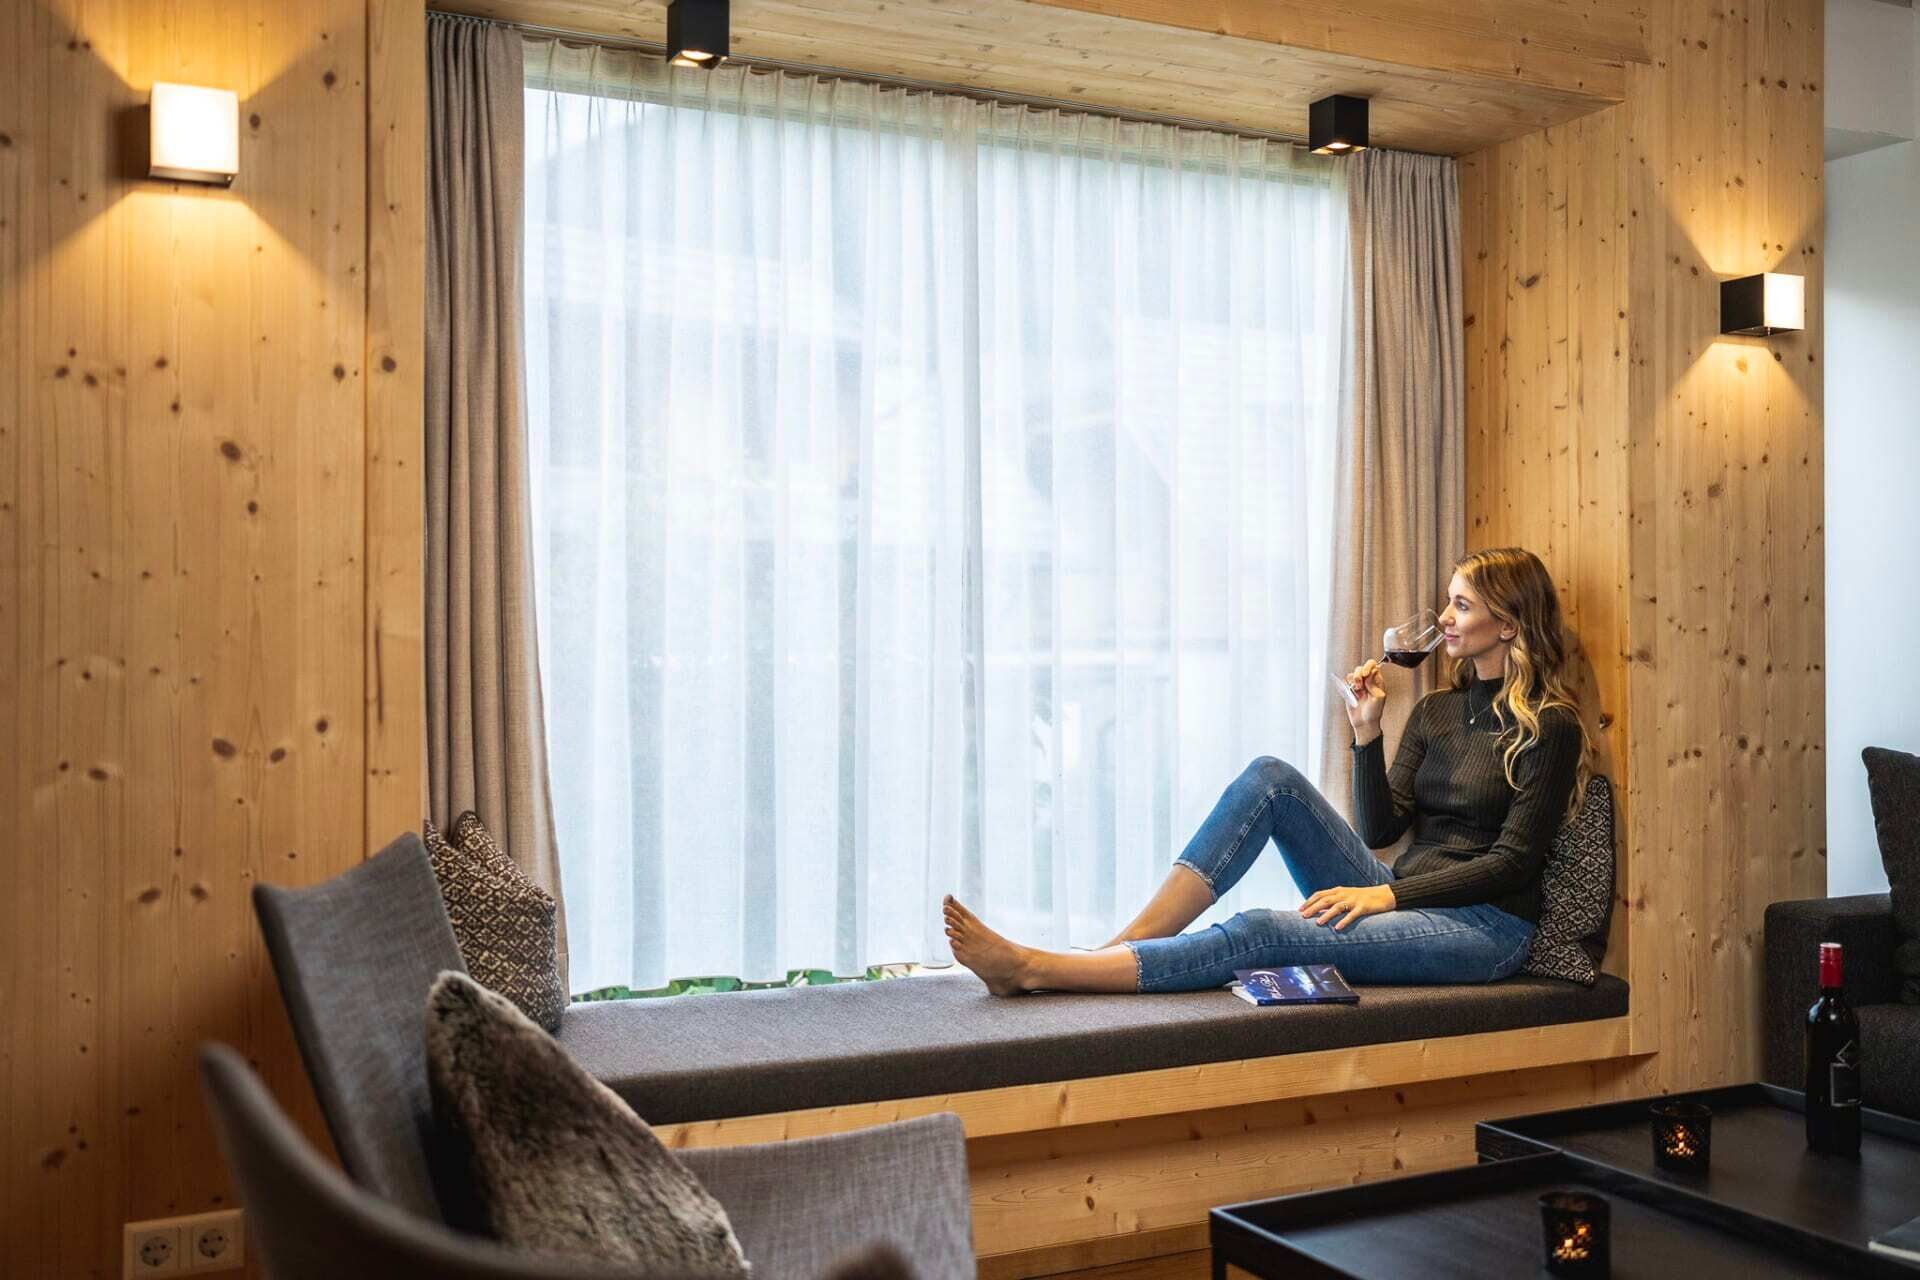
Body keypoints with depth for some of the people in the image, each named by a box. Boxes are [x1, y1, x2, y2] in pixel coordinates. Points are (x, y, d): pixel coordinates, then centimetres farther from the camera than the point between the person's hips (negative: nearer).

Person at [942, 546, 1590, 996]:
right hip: (1402, 899, 6)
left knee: (1263, 932, -29)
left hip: (1484, 927, -6)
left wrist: (1387, 894, -19)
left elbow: (1513, 860, -12)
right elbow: (1379, 830, 10)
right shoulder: (1435, 711, 16)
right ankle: (1116, 950, -24)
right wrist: (1367, 733, -3)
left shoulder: (1549, 726, -4)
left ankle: (1033, 969, -31)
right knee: (1271, 777, -16)